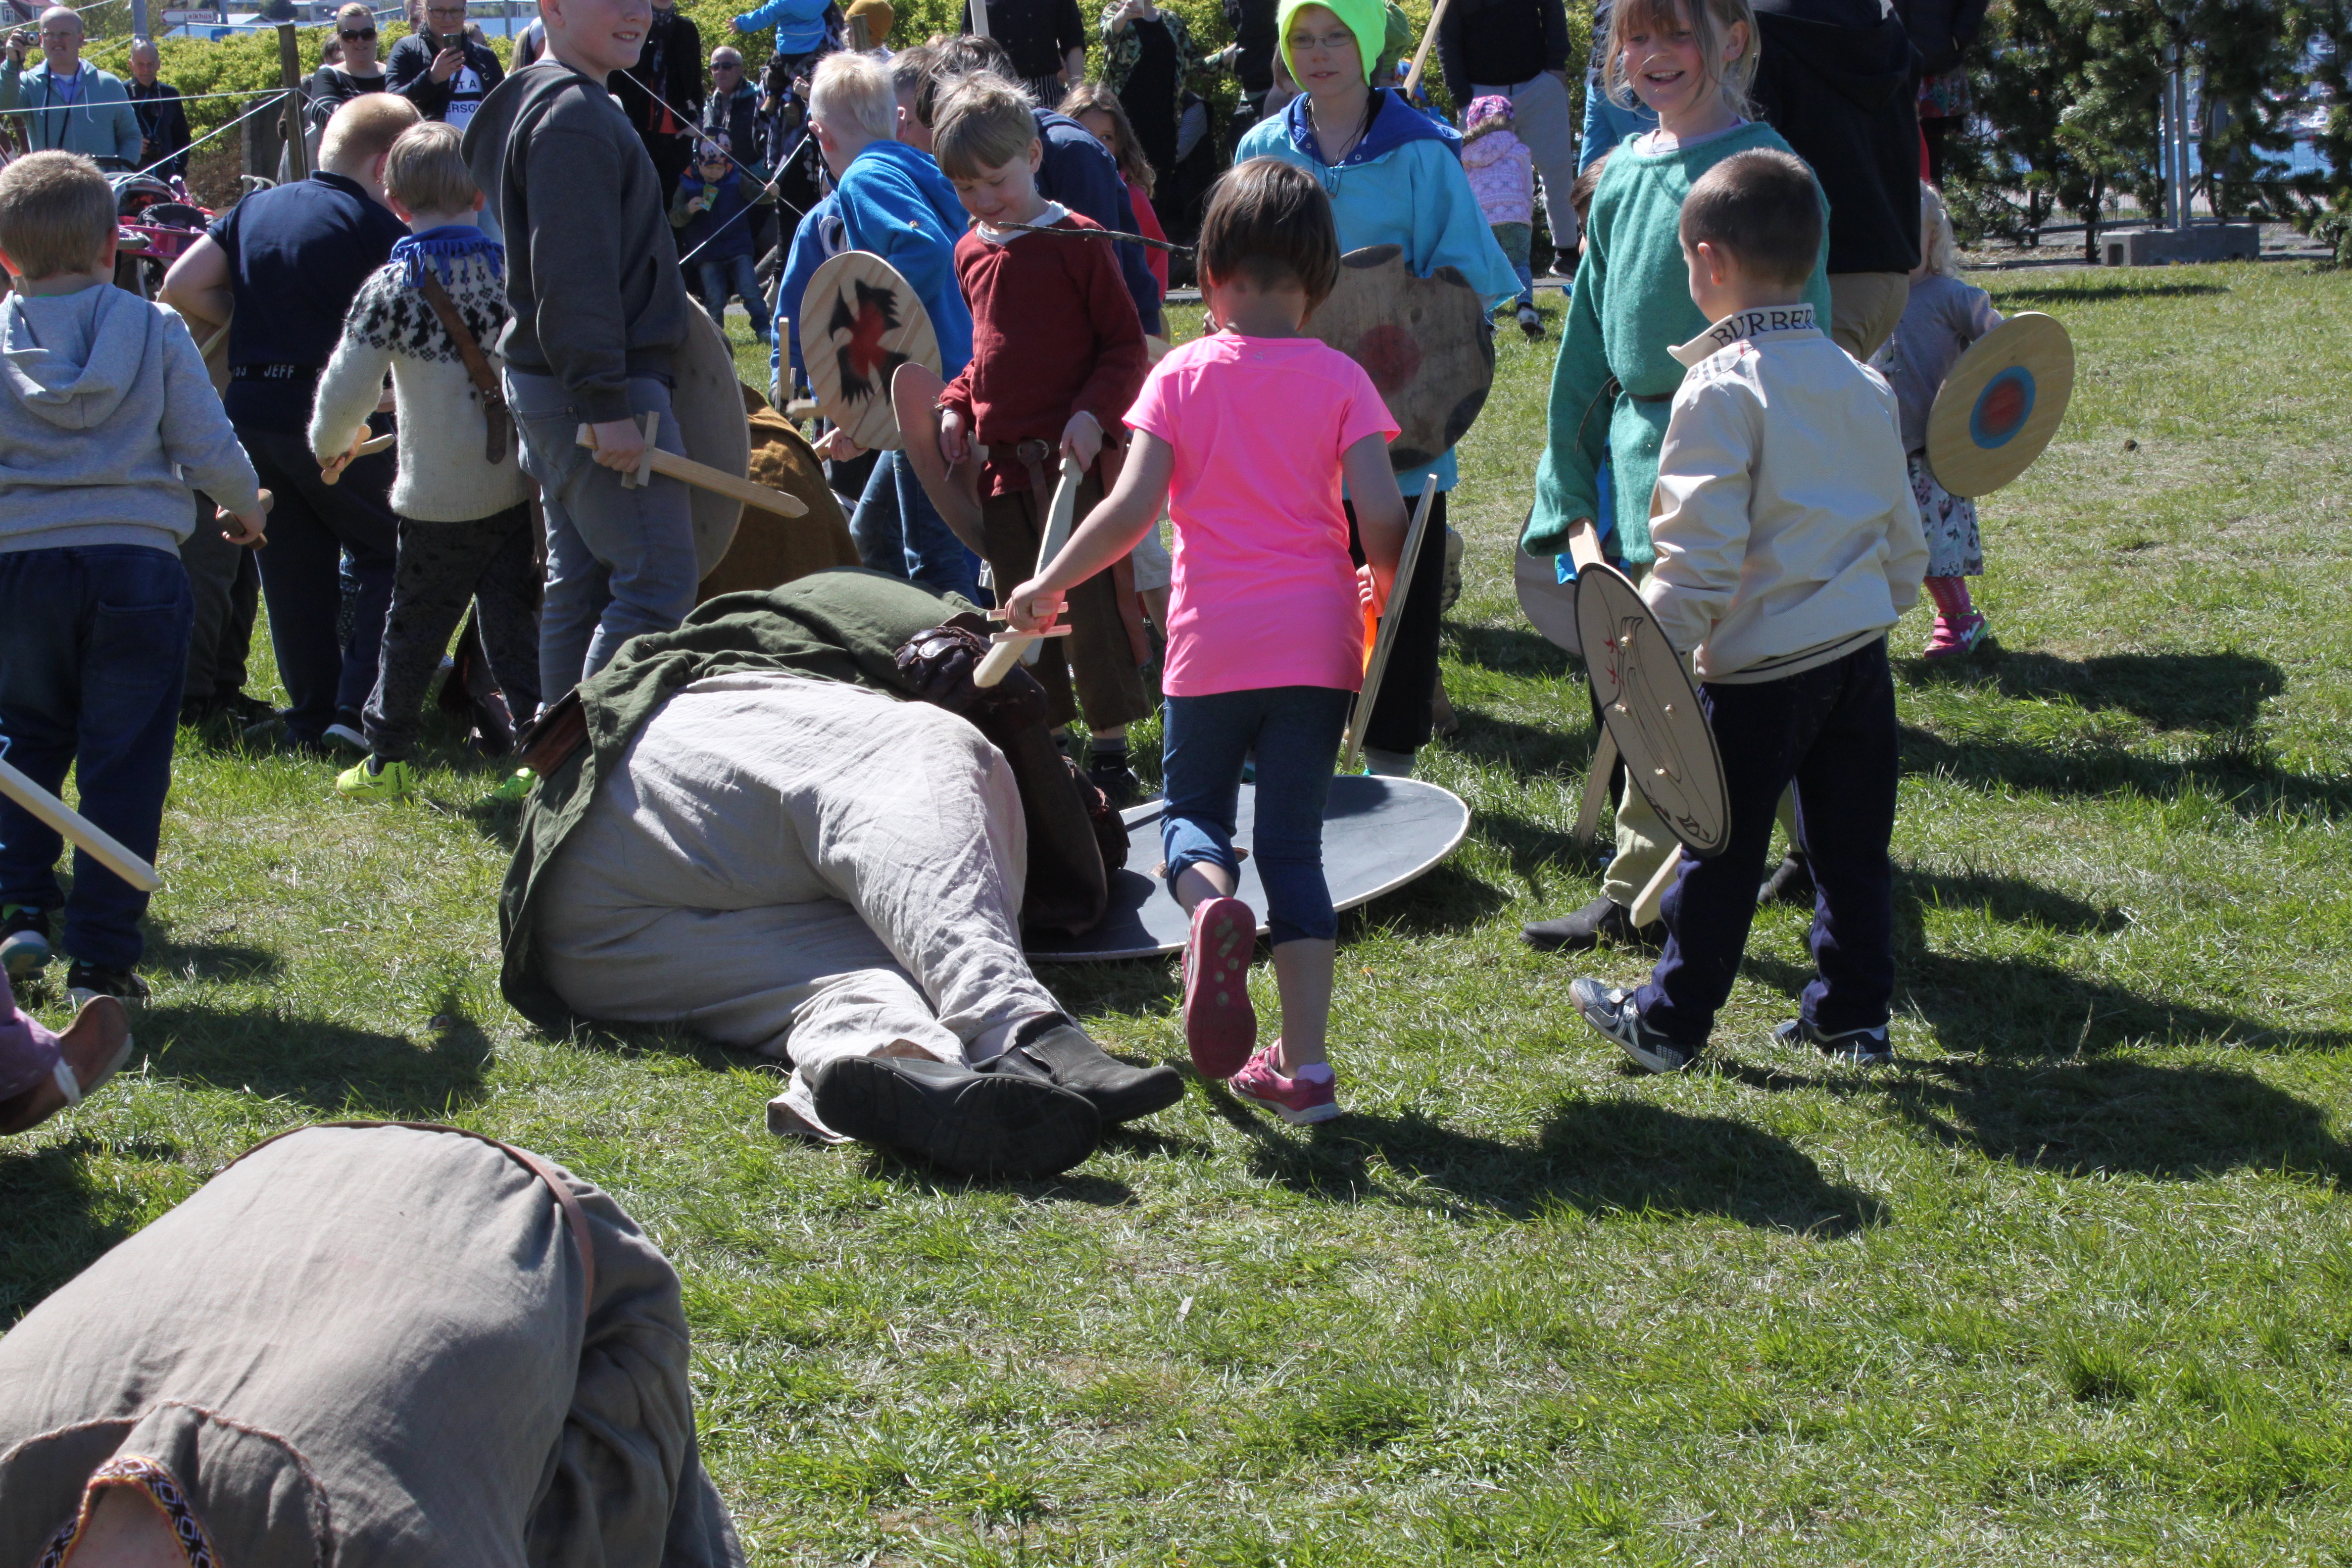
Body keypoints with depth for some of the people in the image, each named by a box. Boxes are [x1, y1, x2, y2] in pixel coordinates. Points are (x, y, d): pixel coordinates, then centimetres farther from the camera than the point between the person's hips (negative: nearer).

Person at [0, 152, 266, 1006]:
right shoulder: (156, 333, -3)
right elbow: (210, 451, 0)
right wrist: (247, 510, 19)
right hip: (137, 562, -1)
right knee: (123, 765, 3)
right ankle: (101, 959, 2)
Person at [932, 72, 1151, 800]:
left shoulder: (1077, 242, -7)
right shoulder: (970, 252, 13)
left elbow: (1126, 345, -6)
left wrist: (1094, 413, -19)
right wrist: (957, 406, 8)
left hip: (1072, 460, -6)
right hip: (1001, 465, 6)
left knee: (1091, 605, -5)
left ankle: (1111, 751, 1)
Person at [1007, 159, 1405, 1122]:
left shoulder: (1183, 377, -1)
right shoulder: (1340, 380, -1)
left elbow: (1131, 510, -8)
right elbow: (1381, 518, -8)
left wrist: (1047, 587, 5)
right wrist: (1389, 600, 12)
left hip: (1211, 645, -1)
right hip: (1315, 644, 1)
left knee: (1193, 814, 18)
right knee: (1294, 845, 6)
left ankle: (1211, 904, -20)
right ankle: (1305, 1067, -1)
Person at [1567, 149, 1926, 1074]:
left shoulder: (1724, 387, -14)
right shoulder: (1864, 385, 8)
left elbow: (1701, 548, -19)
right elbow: (1902, 537, 16)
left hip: (1761, 665, -6)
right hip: (1860, 652, 6)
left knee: (1721, 849, 5)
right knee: (1851, 847, 14)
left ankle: (1671, 1023, 16)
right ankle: (1852, 1018, 21)